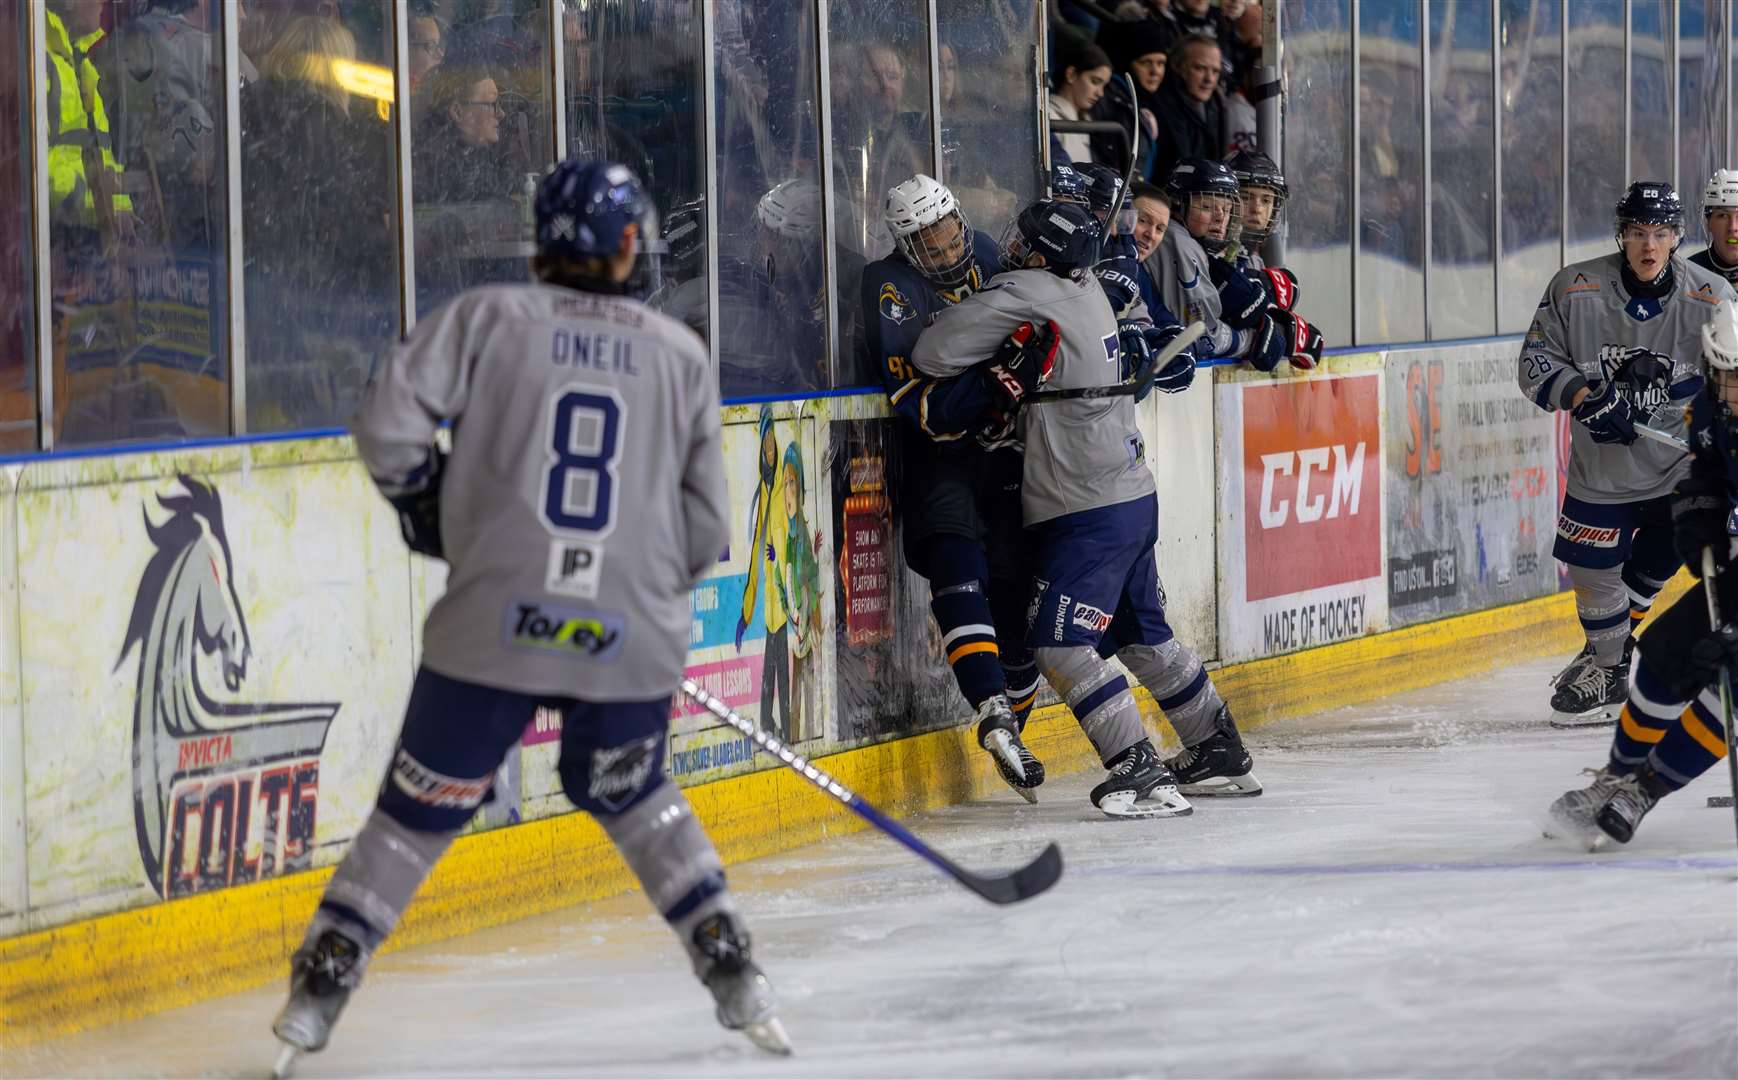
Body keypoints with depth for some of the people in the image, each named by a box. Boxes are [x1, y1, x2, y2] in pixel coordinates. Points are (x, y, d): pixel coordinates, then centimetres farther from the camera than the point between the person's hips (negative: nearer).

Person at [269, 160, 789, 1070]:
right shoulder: (679, 353, 8)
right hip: (631, 642, 2)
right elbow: (705, 529, 8)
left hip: (495, 627, -2)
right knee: (629, 795, 26)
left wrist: (427, 504, 11)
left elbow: (388, 424, -7)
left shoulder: (487, 317, 2)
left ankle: (318, 993, 12)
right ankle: (734, 978, 21)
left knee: (420, 809, 11)